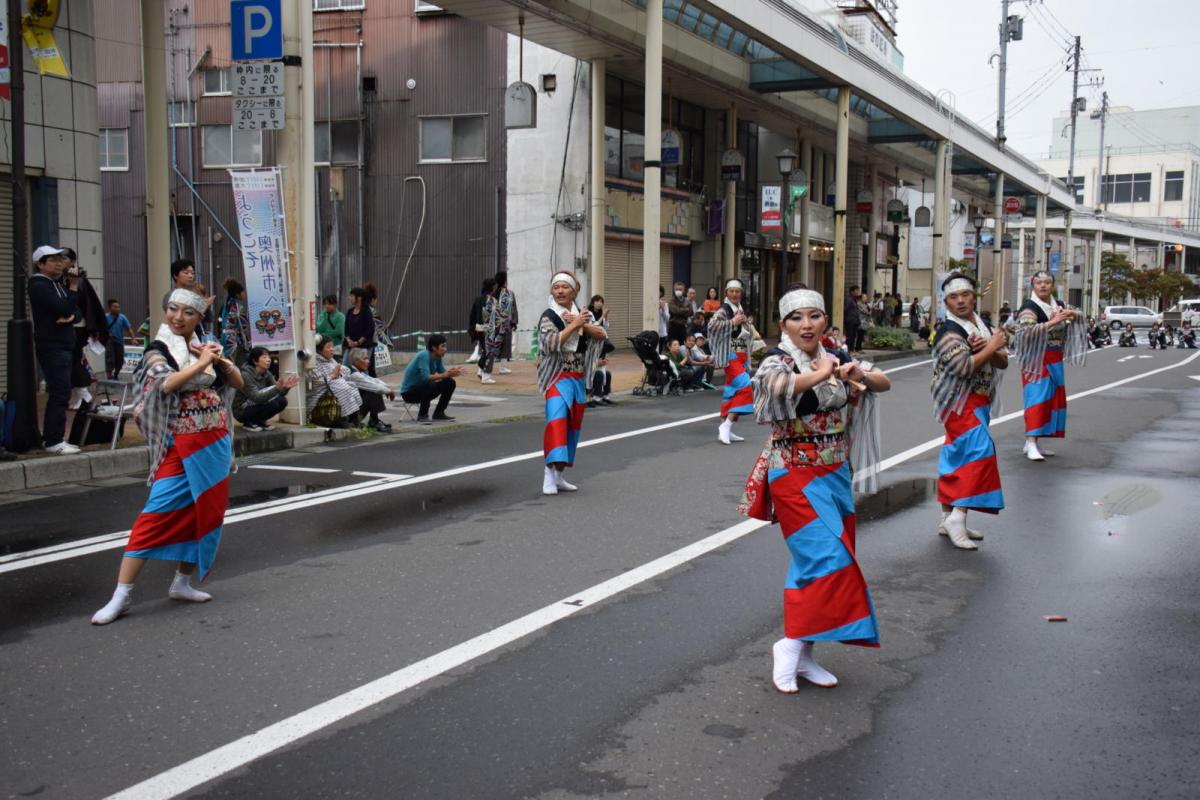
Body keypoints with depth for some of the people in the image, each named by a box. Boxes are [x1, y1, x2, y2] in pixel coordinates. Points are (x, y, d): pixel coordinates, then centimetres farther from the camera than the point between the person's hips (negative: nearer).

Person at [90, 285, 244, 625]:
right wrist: (201, 363, -19)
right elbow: (166, 383, -25)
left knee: (206, 513, 9)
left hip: (216, 444, 6)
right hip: (181, 446, -6)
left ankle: (182, 583, 23)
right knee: (158, 513, -11)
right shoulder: (159, 350, -6)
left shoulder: (205, 346, 10)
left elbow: (238, 382, 9)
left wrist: (220, 360, -7)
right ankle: (122, 594, -7)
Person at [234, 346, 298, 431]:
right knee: (273, 403, -28)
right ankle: (249, 423, -8)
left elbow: (279, 393, -5)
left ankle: (259, 421, 5)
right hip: (242, 411, -7)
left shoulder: (267, 374, -1)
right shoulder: (246, 375, -23)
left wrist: (286, 387, -28)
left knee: (282, 401, -13)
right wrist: (278, 387, -43)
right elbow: (257, 397, -32)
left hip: (256, 405, 7)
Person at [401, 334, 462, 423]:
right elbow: (425, 377, -36)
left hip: (423, 389, 8)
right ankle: (422, 415, -17)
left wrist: (451, 373, -18)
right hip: (409, 392, -8)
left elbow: (442, 373, 4)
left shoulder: (437, 357, -1)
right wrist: (446, 374, -34)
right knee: (430, 385, -36)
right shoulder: (424, 355, -26)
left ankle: (439, 413, 9)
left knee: (450, 383, 0)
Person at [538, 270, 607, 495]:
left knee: (573, 426, 9)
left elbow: (602, 335, 1)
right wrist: (574, 325, -16)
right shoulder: (549, 316, -5)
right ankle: (550, 472, -27)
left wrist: (583, 324, -13)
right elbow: (551, 343, -21)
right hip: (558, 377, -6)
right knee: (557, 420, -23)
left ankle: (559, 475, 17)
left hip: (579, 378, 7)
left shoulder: (582, 314, 11)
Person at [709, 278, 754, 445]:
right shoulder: (723, 310, -9)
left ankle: (725, 428, 14)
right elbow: (712, 326, -27)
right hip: (730, 355, -9)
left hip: (742, 356, 9)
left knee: (732, 390, 9)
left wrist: (746, 324, 2)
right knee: (744, 387, -19)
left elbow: (750, 335, 23)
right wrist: (733, 322, -22)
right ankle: (726, 425, -16)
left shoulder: (741, 311, 17)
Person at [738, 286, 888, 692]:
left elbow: (884, 384, 10)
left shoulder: (834, 359, 8)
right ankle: (791, 645, -2)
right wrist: (822, 373, -23)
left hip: (836, 475, 7)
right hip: (796, 475, -7)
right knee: (826, 558, -15)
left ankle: (802, 653, 19)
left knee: (815, 563, 9)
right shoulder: (778, 361, -11)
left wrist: (859, 374, -12)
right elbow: (774, 385, -36)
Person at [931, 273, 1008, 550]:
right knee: (979, 451, -20)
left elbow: (1003, 362, 7)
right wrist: (992, 347, -15)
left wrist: (988, 350, -13)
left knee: (957, 458, 11)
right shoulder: (949, 332, -13)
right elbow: (964, 367, -25)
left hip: (979, 401, 8)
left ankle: (948, 518, 18)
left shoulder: (983, 326, 12)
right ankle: (957, 516, -21)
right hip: (960, 403, -8)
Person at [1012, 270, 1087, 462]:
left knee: (1052, 399, 9)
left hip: (1055, 361, 8)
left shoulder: (1058, 305, 11)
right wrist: (1052, 322, -30)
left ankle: (1032, 442, 15)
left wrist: (1074, 315, -3)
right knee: (1038, 398, -16)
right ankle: (1031, 444, -21)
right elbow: (1026, 331, -25)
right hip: (1037, 360, -8)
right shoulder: (1029, 307, -10)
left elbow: (1077, 319, 20)